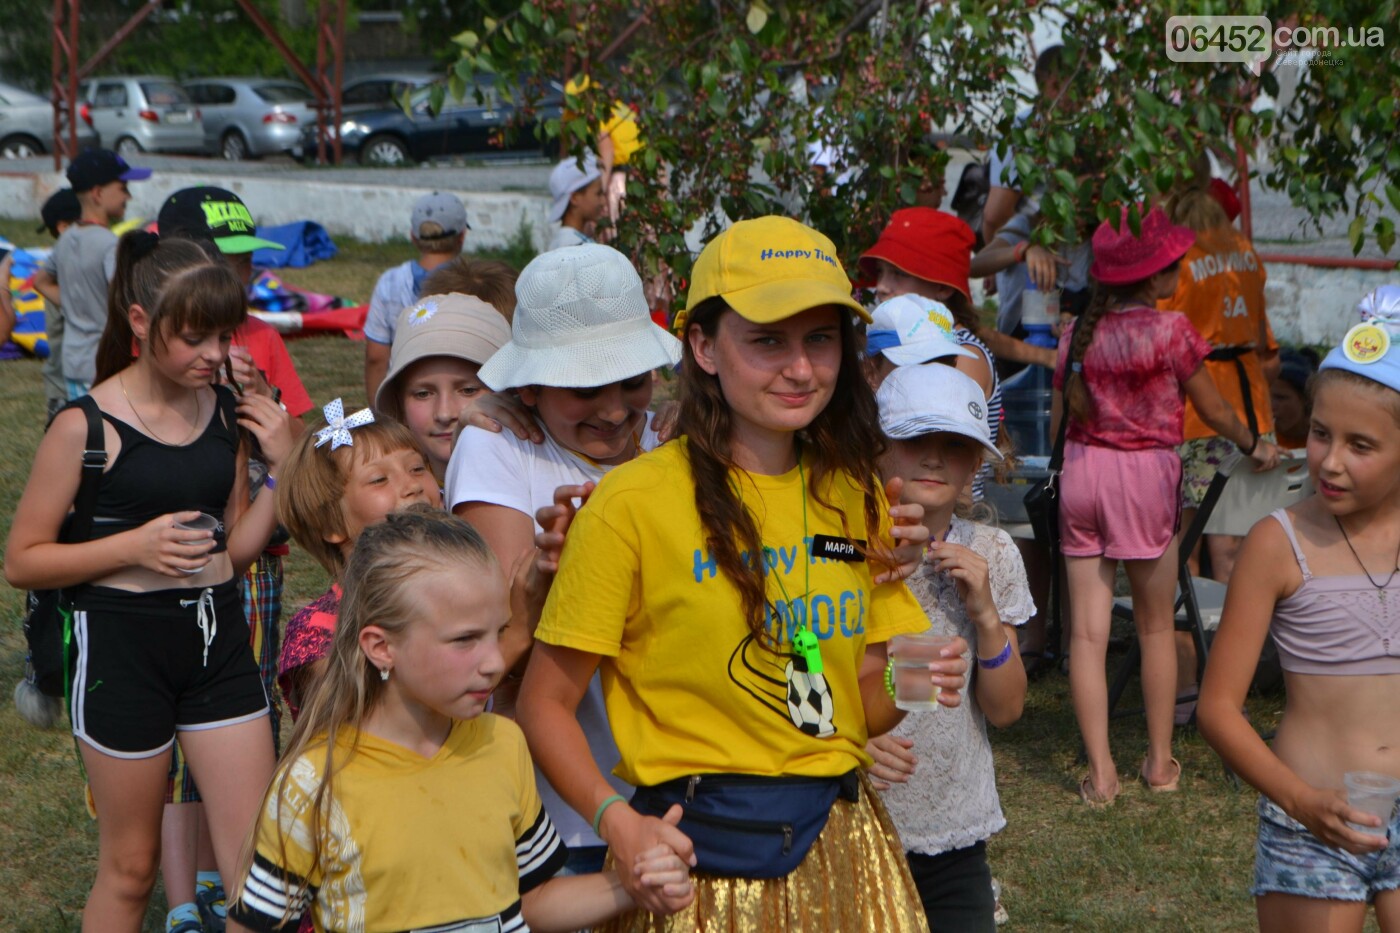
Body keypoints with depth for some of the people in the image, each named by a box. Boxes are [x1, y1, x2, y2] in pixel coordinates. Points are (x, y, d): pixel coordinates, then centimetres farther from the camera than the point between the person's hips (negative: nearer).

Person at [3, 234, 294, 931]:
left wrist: (282, 467, -4)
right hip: (124, 643, -4)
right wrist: (135, 544, -20)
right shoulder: (87, 426, -11)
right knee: (130, 867, 10)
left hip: (218, 637, 5)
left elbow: (234, 553, 10)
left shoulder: (226, 412, 4)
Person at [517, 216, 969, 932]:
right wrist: (617, 821, -24)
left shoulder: (856, 495, 6)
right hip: (698, 851, -5)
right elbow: (544, 705, -10)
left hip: (841, 845, 5)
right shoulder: (633, 502, -12)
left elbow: (858, 704, 12)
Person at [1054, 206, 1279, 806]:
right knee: (1156, 626, 12)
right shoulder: (1171, 331, -6)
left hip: (1081, 470, 3)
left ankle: (1099, 772, 0)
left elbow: (1061, 421, 8)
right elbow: (1213, 410, 4)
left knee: (1087, 631, 2)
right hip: (1145, 473, -3)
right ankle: (1159, 761, 19)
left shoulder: (1078, 334, 5)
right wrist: (1253, 446, 22)